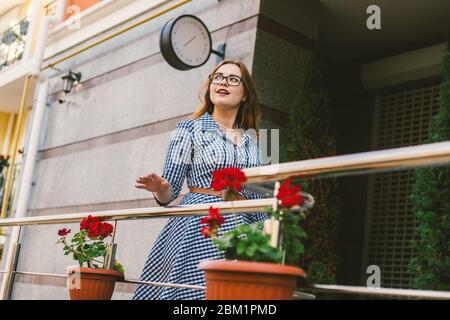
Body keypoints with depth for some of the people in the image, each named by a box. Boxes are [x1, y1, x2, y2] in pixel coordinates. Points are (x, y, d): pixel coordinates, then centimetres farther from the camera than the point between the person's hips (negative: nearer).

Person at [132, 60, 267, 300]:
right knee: (197, 288, -9)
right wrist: (160, 189, -21)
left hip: (246, 228, 4)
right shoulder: (190, 128, 4)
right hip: (201, 226, -4)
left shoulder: (251, 137, 15)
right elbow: (169, 192, 0)